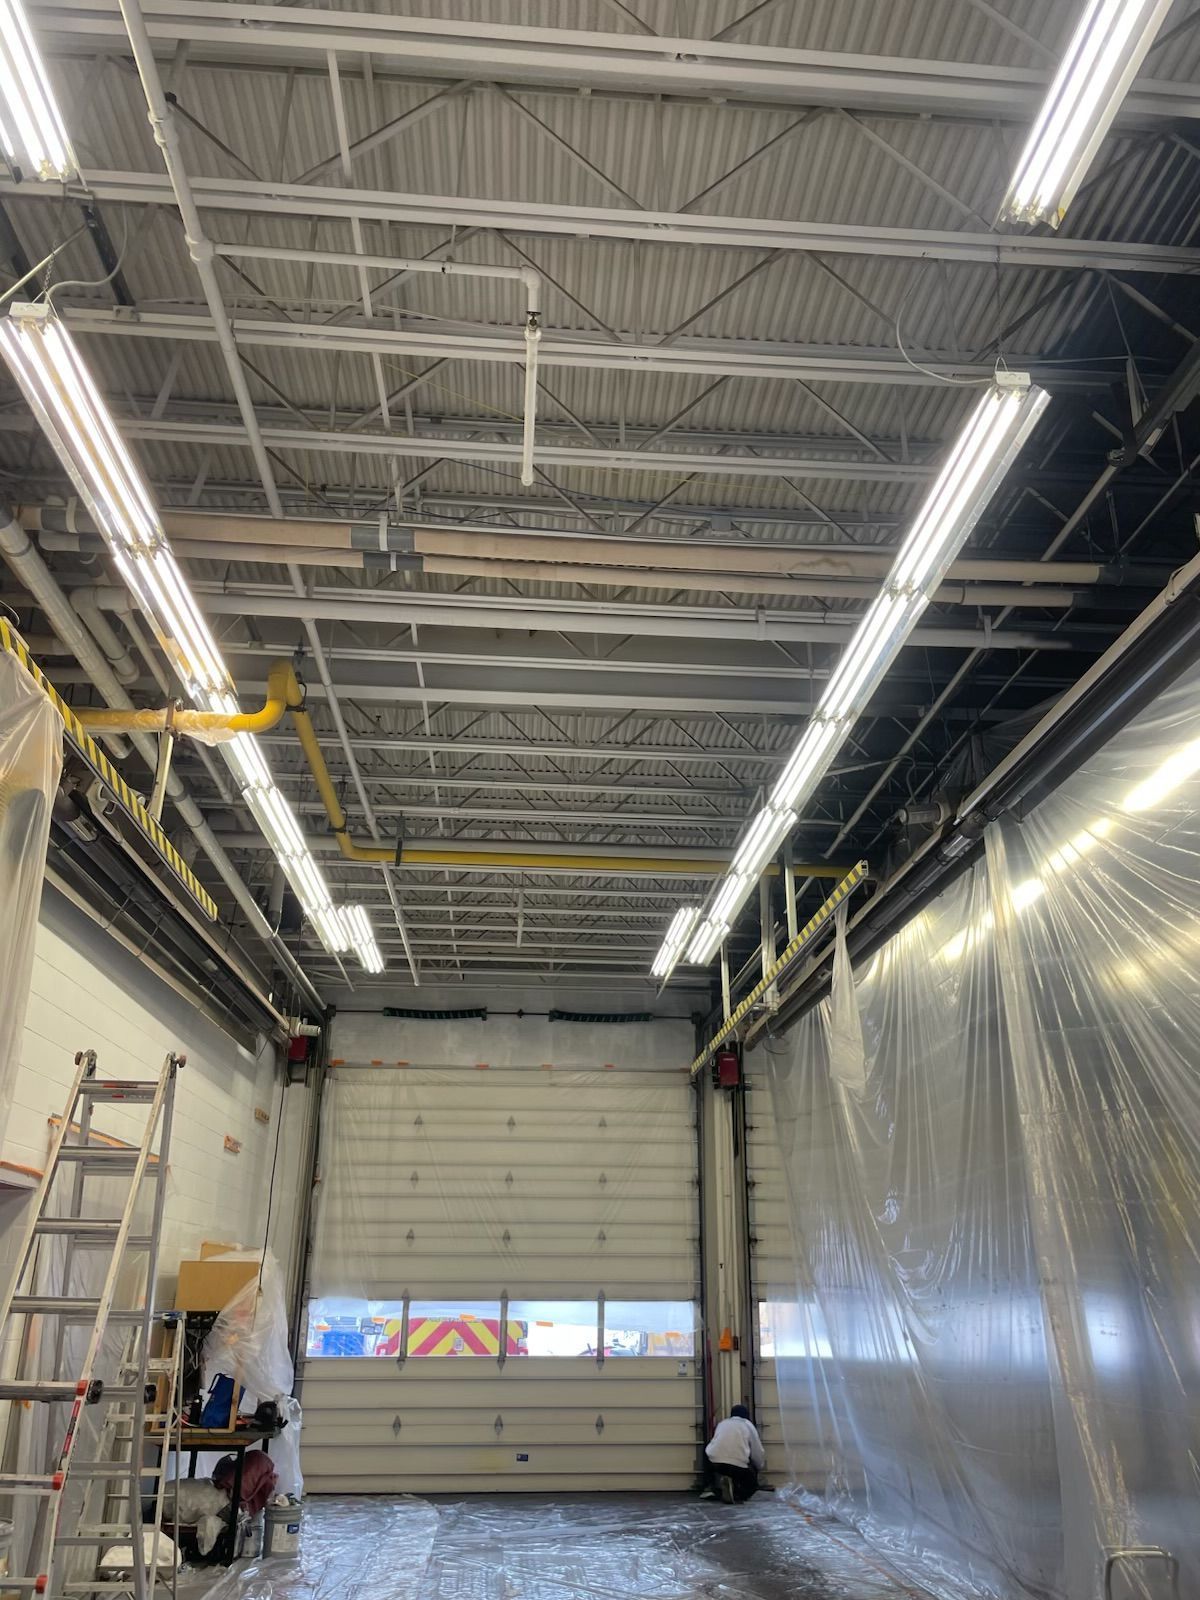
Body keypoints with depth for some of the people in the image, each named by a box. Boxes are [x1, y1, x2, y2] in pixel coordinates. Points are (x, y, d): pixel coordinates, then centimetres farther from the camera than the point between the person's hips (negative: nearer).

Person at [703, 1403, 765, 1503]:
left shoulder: (722, 1424, 27)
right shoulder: (748, 1425, 18)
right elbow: (758, 1452, 17)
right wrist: (760, 1467, 38)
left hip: (714, 1462, 3)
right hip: (738, 1464, -3)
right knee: (752, 1485, 20)